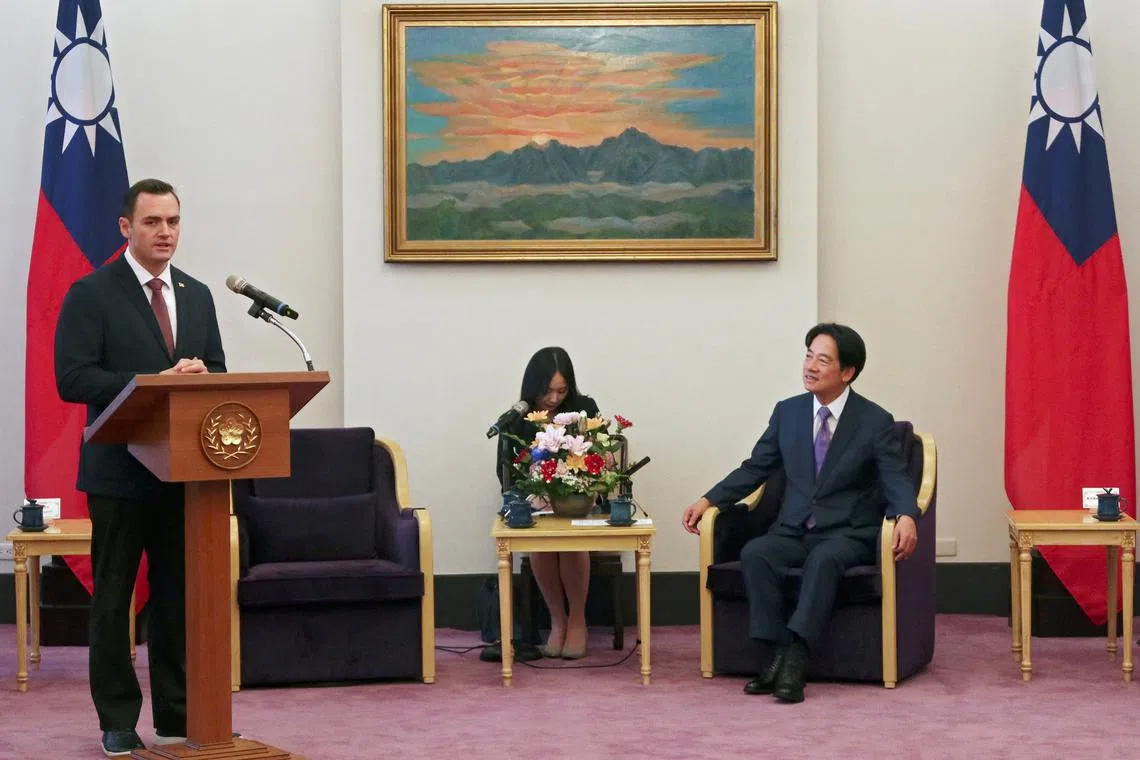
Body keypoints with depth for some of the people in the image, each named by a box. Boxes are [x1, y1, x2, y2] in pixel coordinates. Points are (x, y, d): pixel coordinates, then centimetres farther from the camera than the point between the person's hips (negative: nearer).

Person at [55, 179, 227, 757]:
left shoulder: (196, 296, 13)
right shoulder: (92, 294, -5)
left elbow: (218, 374, 14)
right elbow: (72, 378, -14)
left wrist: (201, 376, -11)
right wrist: (157, 382, -20)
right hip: (120, 471, -5)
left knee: (179, 595, 9)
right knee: (113, 600, 4)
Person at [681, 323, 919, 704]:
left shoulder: (875, 421, -2)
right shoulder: (787, 412, 9)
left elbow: (896, 480, -8)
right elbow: (755, 468, 13)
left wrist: (906, 517, -31)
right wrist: (707, 500, 1)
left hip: (848, 534, -4)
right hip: (794, 530, 4)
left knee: (823, 559, -37)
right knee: (754, 554, -28)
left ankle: (795, 657, -42)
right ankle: (778, 654, -31)